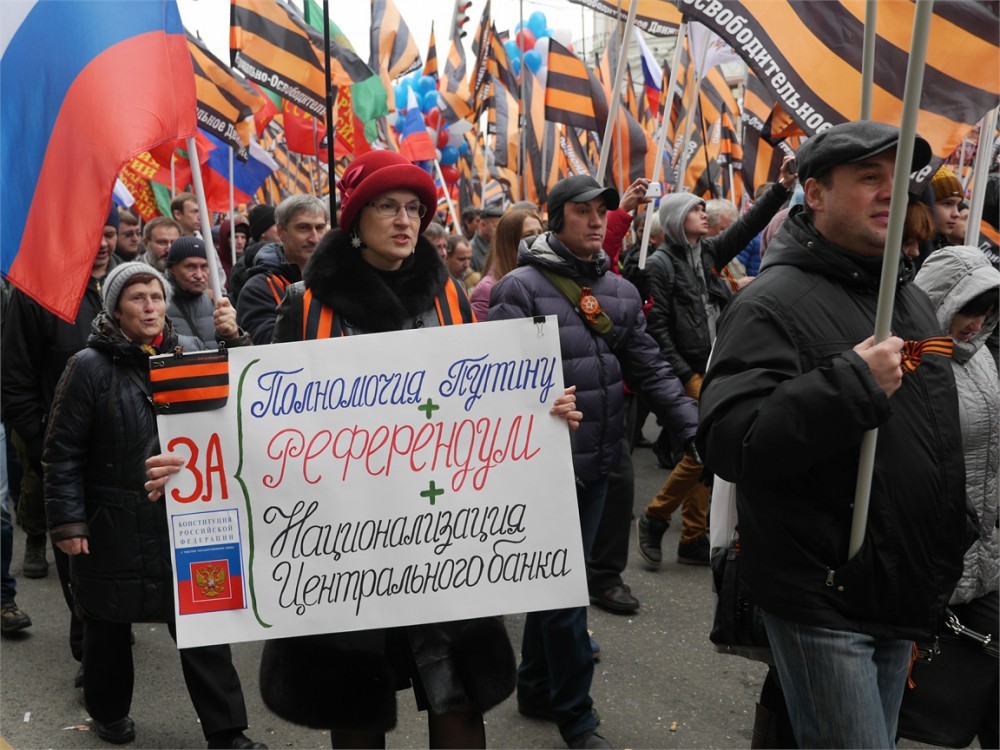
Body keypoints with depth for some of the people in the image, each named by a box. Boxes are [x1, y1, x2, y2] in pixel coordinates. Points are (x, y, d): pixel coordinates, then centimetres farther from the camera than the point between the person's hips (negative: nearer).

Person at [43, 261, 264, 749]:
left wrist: (232, 341, -15)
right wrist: (67, 521, -10)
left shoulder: (189, 350, 2)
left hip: (184, 519, 2)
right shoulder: (91, 366, -7)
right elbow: (63, 452, -6)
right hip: (112, 526, -2)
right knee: (109, 623, 17)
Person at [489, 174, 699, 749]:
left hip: (597, 463, 6)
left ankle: (536, 689, 36)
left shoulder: (621, 291, 10)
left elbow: (651, 371, 9)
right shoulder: (520, 288, -9)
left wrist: (698, 430, 0)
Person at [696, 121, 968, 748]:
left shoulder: (911, 296, 11)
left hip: (903, 600, 8)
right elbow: (729, 444, -26)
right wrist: (853, 384, -29)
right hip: (822, 602, -8)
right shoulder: (774, 302, -15)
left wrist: (941, 574, 20)